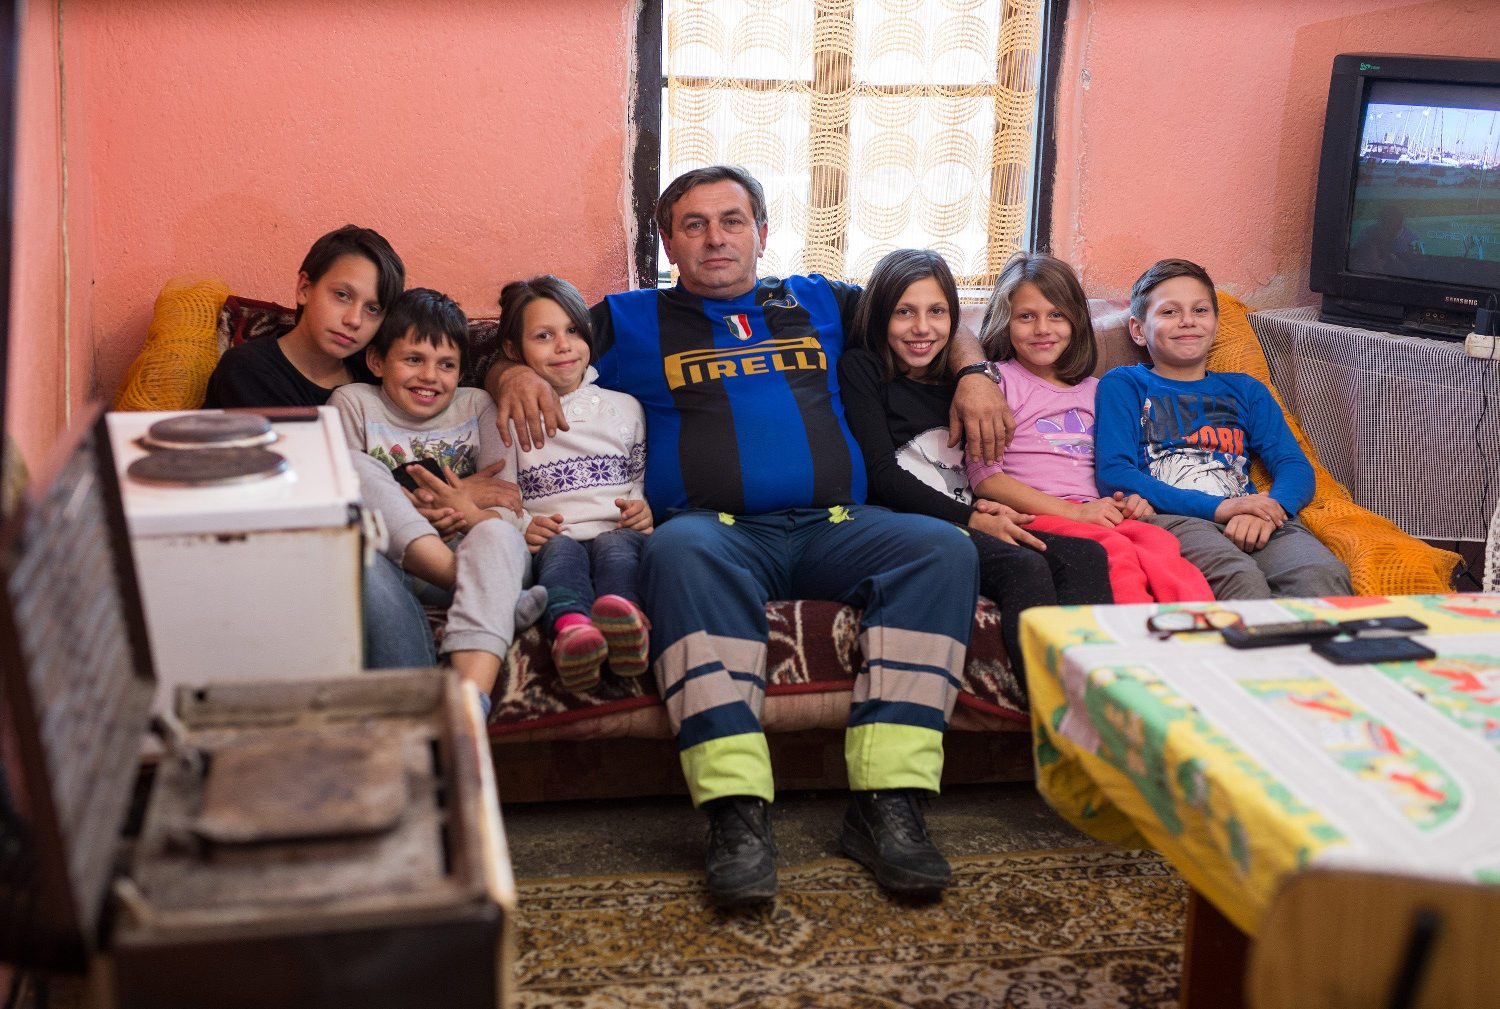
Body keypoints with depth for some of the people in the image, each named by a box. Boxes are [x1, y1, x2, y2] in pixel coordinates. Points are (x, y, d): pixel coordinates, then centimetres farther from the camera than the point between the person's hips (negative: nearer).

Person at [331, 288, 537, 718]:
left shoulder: (477, 407, 17)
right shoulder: (353, 402, 13)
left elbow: (512, 509, 8)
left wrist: (475, 515, -16)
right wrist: (402, 514, -14)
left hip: (463, 550, 0)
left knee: (496, 534, -34)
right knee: (354, 465, -22)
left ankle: (472, 696, -57)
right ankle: (483, 589, -35)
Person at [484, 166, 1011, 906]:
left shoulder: (821, 303, 27)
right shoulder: (632, 321, 22)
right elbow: (510, 351, 24)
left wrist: (973, 373, 15)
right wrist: (513, 375, 0)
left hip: (833, 526, 3)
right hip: (717, 529, -2)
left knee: (943, 549, -28)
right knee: (681, 551, -39)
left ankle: (887, 802, -33)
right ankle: (736, 813, -44)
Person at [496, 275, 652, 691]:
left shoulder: (624, 407, 24)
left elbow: (646, 479, 24)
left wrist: (645, 510, 0)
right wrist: (521, 528, -9)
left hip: (621, 534, 1)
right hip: (549, 540, -1)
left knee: (616, 544, -35)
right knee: (560, 549, -36)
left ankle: (623, 616, -71)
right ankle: (571, 627, -70)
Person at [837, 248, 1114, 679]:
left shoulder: (954, 381, 26)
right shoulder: (860, 368, 8)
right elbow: (883, 477, -3)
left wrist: (988, 506, -1)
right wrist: (971, 518, -10)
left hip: (976, 525, 6)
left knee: (1086, 555, -23)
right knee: (1026, 567, -33)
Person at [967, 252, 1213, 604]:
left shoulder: (1092, 390, 26)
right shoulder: (997, 380, 8)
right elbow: (984, 477, -3)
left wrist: (1131, 501, 5)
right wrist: (1075, 512, -10)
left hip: (1094, 515, 4)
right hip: (1032, 517, -4)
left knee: (1160, 542, -30)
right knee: (1114, 550, -35)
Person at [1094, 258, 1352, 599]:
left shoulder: (1245, 390, 30)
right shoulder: (1123, 385, 17)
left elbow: (1296, 466, 17)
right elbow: (1113, 475, 0)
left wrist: (1269, 508, -11)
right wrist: (1216, 507, -10)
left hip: (1256, 522, 4)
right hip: (1169, 518, -3)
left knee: (1323, 574, -32)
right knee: (1241, 579, -38)